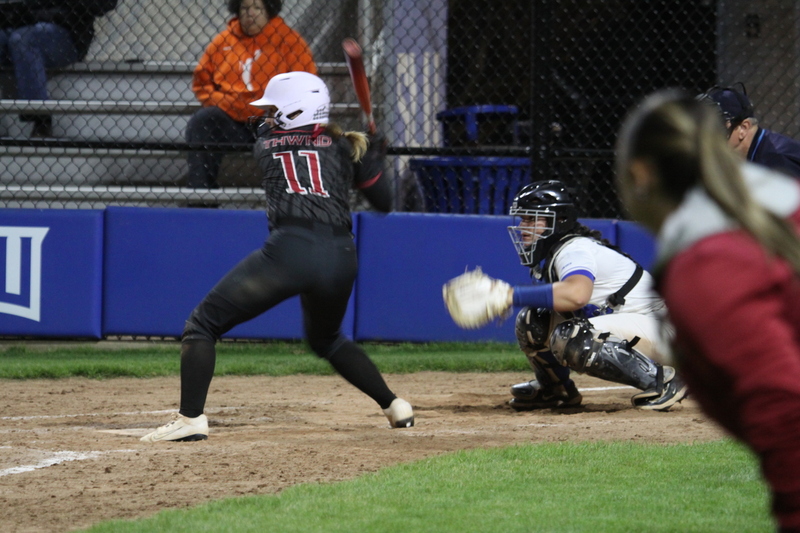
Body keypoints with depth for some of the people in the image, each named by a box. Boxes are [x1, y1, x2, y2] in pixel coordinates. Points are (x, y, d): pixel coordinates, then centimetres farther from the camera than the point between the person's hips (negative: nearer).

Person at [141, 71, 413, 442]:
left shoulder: (265, 143, 16)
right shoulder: (344, 146, 18)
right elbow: (384, 203, 22)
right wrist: (371, 159, 35)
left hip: (289, 249, -5)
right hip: (340, 258, 5)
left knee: (203, 324, 3)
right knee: (325, 339, 35)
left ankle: (191, 418, -13)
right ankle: (395, 406, 32)